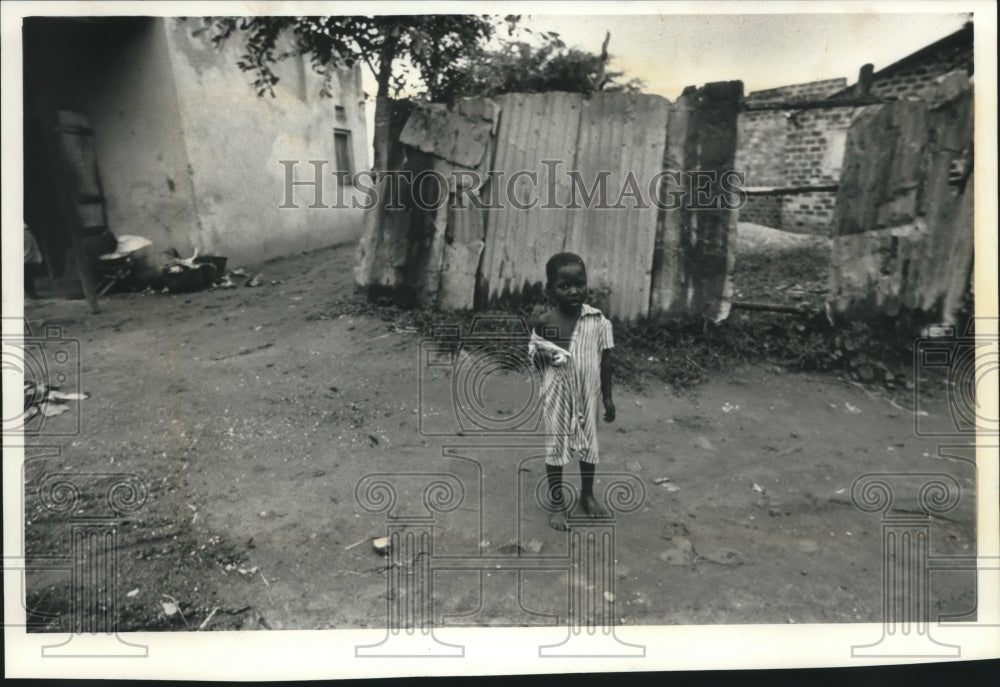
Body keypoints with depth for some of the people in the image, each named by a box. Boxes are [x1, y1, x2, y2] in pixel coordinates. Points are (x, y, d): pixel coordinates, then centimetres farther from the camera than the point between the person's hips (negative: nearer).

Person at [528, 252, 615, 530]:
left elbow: (605, 360, -2)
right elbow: (535, 358, -1)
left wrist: (608, 397, 1)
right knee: (554, 445, 10)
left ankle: (587, 494, 40)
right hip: (557, 397, -1)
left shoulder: (597, 321, -10)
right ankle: (557, 502, 29)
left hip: (587, 396, 1)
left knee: (589, 444, 17)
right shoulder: (543, 323, -12)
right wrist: (548, 355, -22)